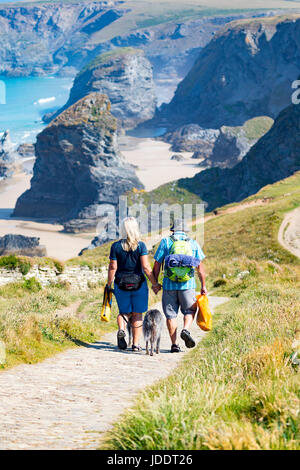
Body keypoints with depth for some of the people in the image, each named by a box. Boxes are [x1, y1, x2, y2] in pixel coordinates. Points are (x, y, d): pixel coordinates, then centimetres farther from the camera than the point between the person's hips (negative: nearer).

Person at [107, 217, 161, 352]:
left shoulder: (116, 246, -4)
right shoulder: (141, 246, -8)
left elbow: (112, 267, -3)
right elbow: (146, 267, -11)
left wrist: (109, 284, 9)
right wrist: (155, 284, -3)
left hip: (121, 285, 1)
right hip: (139, 284, -1)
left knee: (124, 312, 18)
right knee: (137, 314, 10)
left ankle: (121, 329, -11)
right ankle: (136, 344, 9)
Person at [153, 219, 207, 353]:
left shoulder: (166, 242, 3)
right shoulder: (193, 244, 6)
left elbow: (157, 264, 1)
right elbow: (200, 267, 5)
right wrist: (203, 286, 12)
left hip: (169, 285, 0)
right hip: (188, 285, 0)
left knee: (170, 315, 8)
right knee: (190, 311, 16)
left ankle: (174, 344, 4)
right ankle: (186, 330, -10)